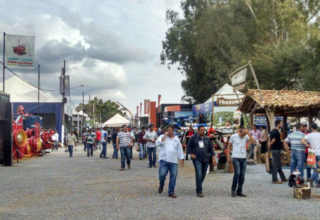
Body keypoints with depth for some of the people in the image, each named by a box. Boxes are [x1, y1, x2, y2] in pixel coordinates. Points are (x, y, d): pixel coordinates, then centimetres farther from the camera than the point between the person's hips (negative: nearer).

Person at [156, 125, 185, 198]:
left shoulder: (176, 139, 15)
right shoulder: (162, 136, 6)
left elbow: (180, 149, 16)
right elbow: (158, 143, -13)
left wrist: (182, 159, 10)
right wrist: (165, 136, -10)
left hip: (173, 161, 3)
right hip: (164, 160, -3)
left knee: (173, 176, -2)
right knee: (162, 174, -13)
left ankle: (171, 192, 8)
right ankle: (161, 185, 19)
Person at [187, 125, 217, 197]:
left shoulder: (207, 139, 12)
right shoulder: (193, 138, 2)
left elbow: (211, 149, 14)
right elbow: (188, 147, 6)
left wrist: (213, 158, 4)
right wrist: (191, 154, -9)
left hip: (205, 160, 4)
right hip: (197, 159, -4)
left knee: (203, 175, 8)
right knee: (199, 175, -15)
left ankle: (198, 188, 29)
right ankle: (199, 192, -11)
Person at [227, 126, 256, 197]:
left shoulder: (246, 136, 3)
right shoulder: (233, 136, -3)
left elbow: (253, 142, -12)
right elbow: (229, 147, 4)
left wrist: (248, 134, -17)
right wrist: (228, 157, 0)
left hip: (244, 158, 4)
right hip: (236, 158, -4)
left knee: (242, 175, 5)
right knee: (237, 173, -15)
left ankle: (239, 192, 16)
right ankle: (233, 190, 2)